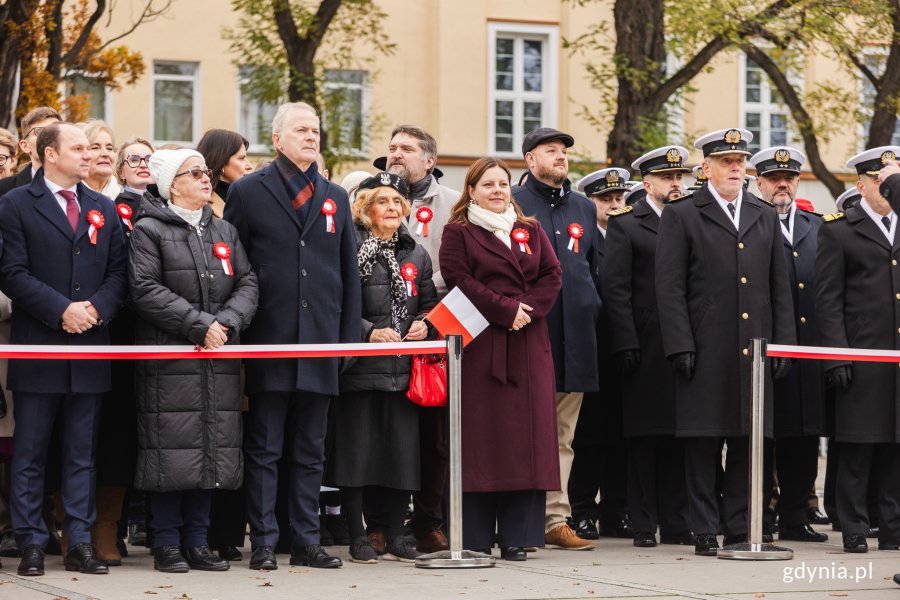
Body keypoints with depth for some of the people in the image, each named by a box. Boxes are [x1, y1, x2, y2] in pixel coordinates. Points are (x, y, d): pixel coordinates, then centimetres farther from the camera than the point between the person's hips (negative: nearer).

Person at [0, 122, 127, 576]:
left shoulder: (103, 210, 14)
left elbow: (118, 271, 9)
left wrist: (97, 308, -9)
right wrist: (61, 310, -15)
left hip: (89, 349, 4)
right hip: (37, 347, -4)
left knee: (82, 455, 6)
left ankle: (80, 543, 9)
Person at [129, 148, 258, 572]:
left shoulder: (224, 231, 18)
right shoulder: (149, 230, -1)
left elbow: (247, 283, 10)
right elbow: (146, 289, -11)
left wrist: (227, 322, -9)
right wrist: (199, 325, -15)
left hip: (220, 360, 5)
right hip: (168, 358, -5)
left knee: (212, 449, 4)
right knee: (172, 448, -7)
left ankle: (197, 541, 12)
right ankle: (167, 543, 1)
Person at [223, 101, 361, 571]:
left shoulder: (335, 197, 15)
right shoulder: (248, 192, 3)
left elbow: (349, 271, 15)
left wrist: (348, 337, 8)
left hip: (320, 343, 4)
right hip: (269, 342, -4)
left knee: (311, 452, 8)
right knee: (264, 450, 0)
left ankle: (307, 541, 13)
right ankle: (263, 543, 3)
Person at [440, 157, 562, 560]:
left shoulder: (530, 231, 18)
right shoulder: (458, 233, 5)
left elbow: (552, 275, 9)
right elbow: (459, 281, -7)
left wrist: (528, 309, -8)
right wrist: (505, 310, -13)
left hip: (528, 345, 4)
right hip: (480, 345, -4)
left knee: (525, 435, 0)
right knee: (482, 434, -6)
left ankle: (516, 537, 3)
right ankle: (474, 538, -3)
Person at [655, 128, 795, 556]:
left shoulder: (765, 217, 16)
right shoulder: (680, 216, 3)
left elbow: (779, 287, 16)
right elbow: (670, 288, -3)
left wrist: (783, 344, 8)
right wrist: (680, 346, -10)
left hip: (756, 351, 4)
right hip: (705, 352, -4)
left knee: (751, 443, 4)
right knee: (702, 445, -1)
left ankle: (741, 529, 10)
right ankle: (705, 532, 4)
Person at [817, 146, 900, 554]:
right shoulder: (838, 230, 2)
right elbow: (828, 299, -3)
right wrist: (836, 355, -10)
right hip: (862, 358, -4)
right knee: (857, 448, -2)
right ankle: (854, 531, 4)